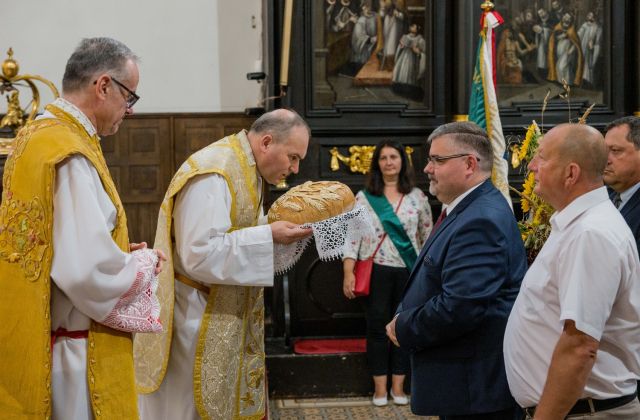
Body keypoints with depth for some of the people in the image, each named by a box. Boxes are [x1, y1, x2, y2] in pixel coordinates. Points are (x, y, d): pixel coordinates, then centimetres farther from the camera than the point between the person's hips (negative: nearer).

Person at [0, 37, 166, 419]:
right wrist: (143, 263, -9)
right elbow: (88, 272, -28)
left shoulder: (37, 136, 9)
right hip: (72, 353, -10)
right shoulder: (70, 156, -21)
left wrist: (120, 252, 9)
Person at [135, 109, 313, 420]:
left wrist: (279, 231, -1)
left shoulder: (244, 170, 9)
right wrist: (269, 236, -24)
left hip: (223, 314, 10)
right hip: (197, 320, -10)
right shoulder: (213, 173, -22)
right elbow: (200, 255, -28)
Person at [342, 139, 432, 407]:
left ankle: (398, 386, 17)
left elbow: (427, 236, 10)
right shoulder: (364, 197, 1)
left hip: (409, 271, 1)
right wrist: (348, 273, -11)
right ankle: (380, 387, 13)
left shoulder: (417, 196, 5)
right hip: (377, 271, -1)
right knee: (377, 327, 3)